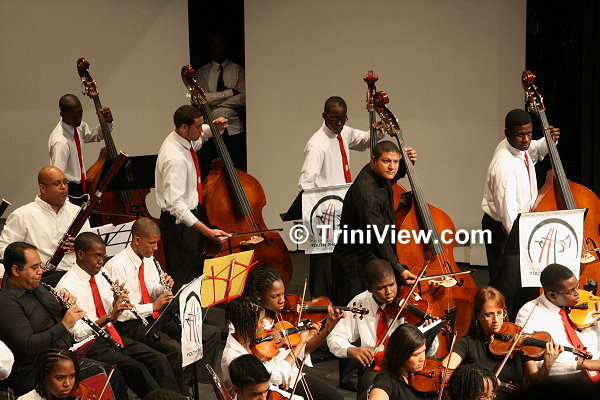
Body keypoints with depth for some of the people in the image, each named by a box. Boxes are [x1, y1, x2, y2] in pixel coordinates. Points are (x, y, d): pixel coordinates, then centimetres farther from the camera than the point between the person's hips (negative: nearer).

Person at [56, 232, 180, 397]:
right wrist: (109, 317, -28)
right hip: (91, 345, -8)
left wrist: (117, 305, -6)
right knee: (136, 368, -27)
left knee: (159, 359, -12)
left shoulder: (99, 277, 12)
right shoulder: (67, 286, -13)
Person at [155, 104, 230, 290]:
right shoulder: (175, 158, -27)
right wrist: (207, 231, -37)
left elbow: (198, 137, 30)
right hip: (179, 223, -10)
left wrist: (213, 128, 8)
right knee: (184, 277, -7)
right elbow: (175, 204, -31)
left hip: (189, 215, 10)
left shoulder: (185, 140, 2)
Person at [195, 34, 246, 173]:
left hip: (234, 130, 0)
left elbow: (243, 99, -6)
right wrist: (229, 92, -10)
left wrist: (215, 100, -9)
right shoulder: (202, 72, 8)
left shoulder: (238, 71, 8)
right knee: (209, 175, -2)